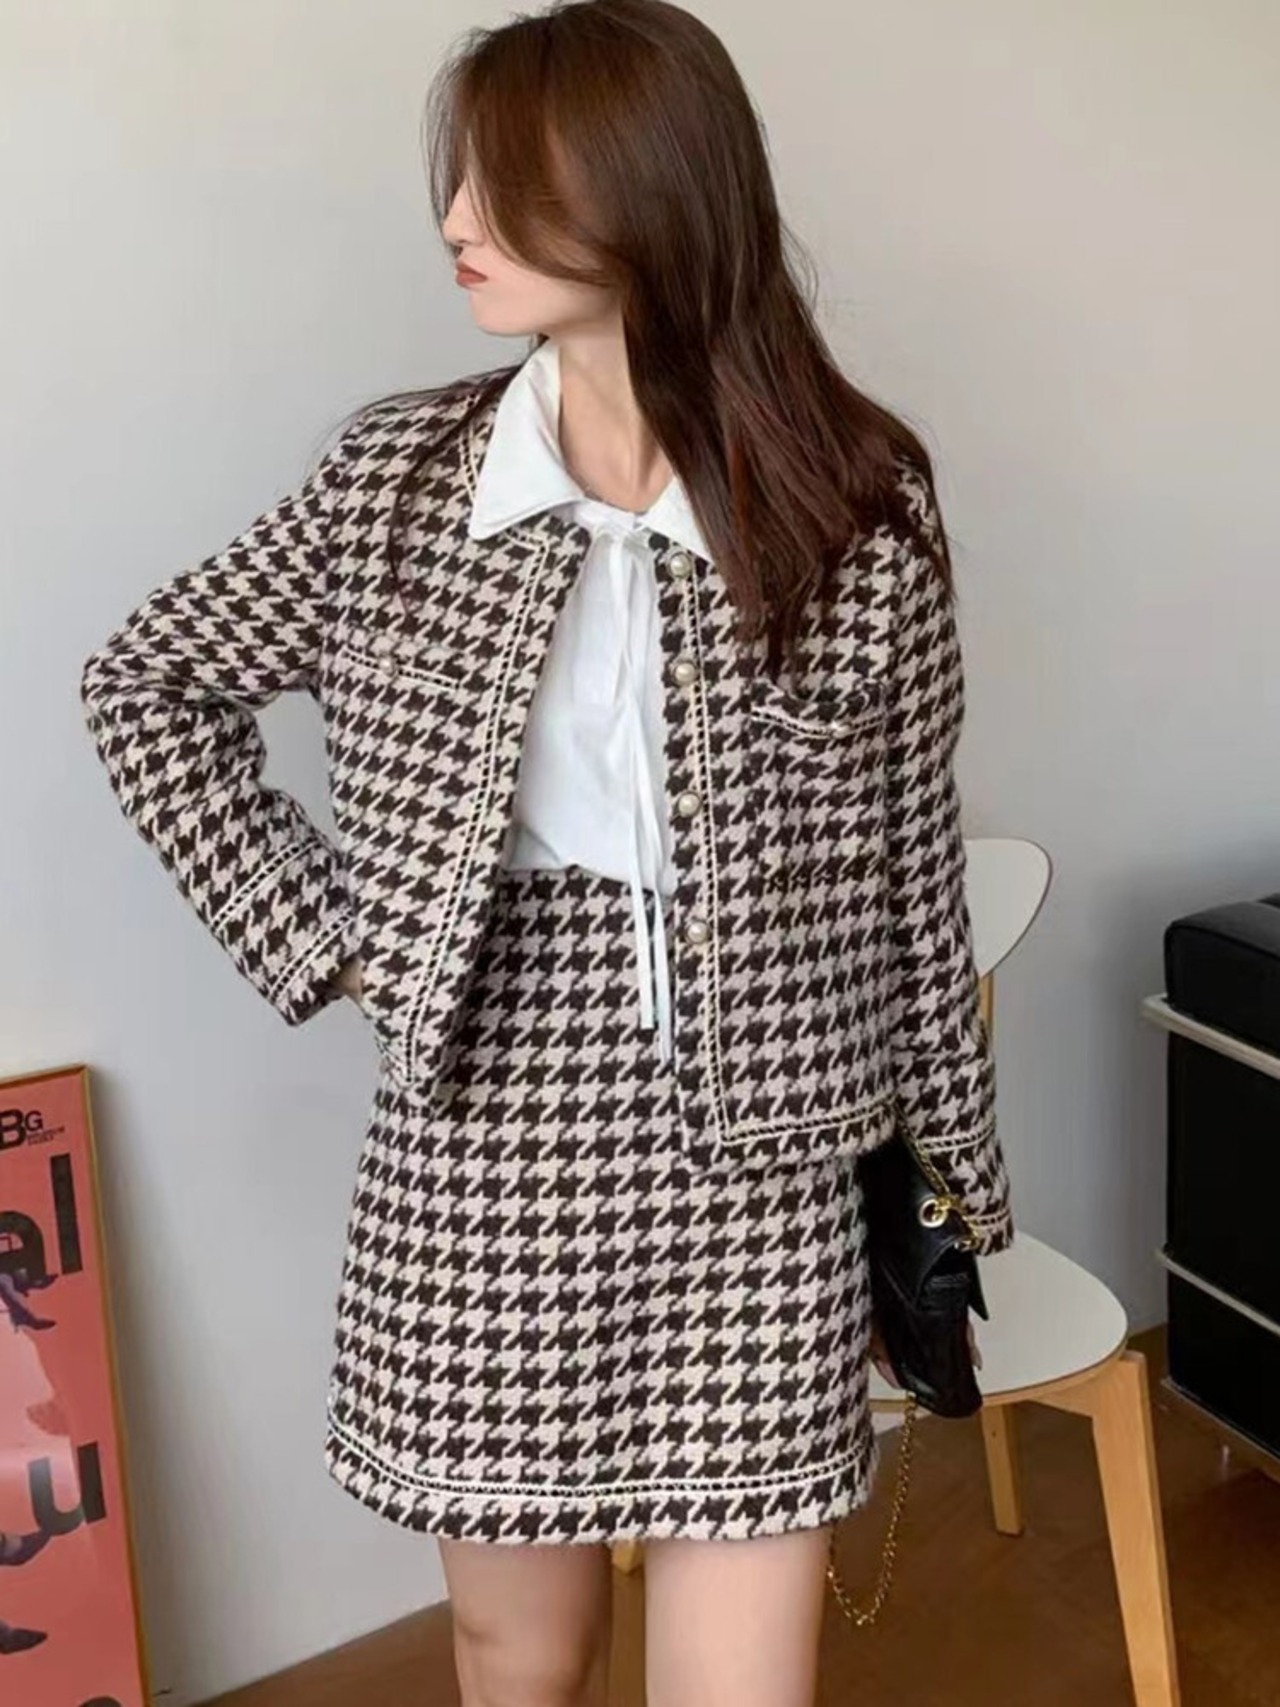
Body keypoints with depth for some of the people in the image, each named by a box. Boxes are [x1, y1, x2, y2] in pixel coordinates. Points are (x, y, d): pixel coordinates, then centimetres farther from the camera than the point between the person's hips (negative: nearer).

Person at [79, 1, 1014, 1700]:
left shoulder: (861, 496, -5)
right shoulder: (398, 475, -2)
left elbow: (910, 873, 1)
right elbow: (145, 683, 10)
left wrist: (946, 1181, 8)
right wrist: (317, 927, 0)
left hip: (756, 1172, -1)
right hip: (488, 1152, 2)